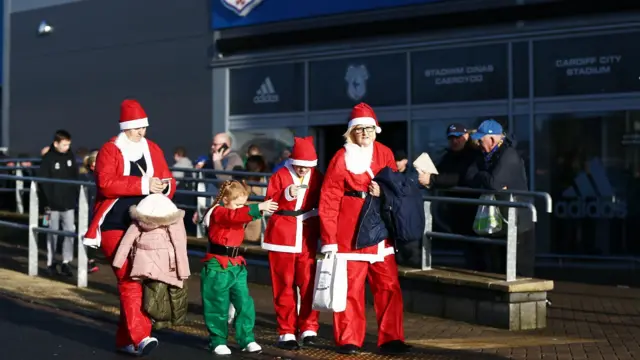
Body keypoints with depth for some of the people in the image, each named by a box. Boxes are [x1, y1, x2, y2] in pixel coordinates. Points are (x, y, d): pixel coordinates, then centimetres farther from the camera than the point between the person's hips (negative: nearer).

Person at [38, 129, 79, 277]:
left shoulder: (70, 156, 5)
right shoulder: (48, 158, -8)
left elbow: (76, 177, 11)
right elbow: (43, 182, -9)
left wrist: (75, 197, 4)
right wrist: (48, 202, -13)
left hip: (69, 203, 3)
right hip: (53, 204, -3)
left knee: (70, 231, -1)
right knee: (53, 233, 6)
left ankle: (66, 262, 5)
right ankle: (50, 263, 16)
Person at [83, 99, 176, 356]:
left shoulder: (153, 150, 11)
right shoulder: (109, 150, -6)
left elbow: (169, 181, 11)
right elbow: (106, 183, -21)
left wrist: (165, 186, -14)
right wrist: (144, 184, -25)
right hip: (115, 225, -6)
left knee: (139, 280, 8)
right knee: (129, 279, -16)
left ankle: (125, 339, 18)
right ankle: (140, 337, -19)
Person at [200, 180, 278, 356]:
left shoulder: (236, 213, 13)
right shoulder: (218, 213, -14)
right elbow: (235, 216, -31)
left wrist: (259, 210, -4)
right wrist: (258, 208, -38)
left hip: (236, 265, 7)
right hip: (218, 266, -7)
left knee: (244, 303, 3)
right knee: (218, 305, 1)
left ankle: (247, 339, 10)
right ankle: (218, 341, 13)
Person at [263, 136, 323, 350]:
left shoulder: (317, 178, 4)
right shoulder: (280, 176, -3)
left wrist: (311, 214, -5)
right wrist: (287, 195, -23)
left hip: (308, 239, 2)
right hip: (282, 238, -2)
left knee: (309, 284, -1)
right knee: (284, 287, 3)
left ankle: (309, 329, 8)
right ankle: (286, 333, 8)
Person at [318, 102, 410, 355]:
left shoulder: (385, 154, 7)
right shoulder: (341, 159, -6)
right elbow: (328, 202, -8)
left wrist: (383, 191, -10)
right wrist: (329, 240, -10)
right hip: (349, 233, -4)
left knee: (389, 287, 3)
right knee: (350, 288, 2)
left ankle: (391, 339, 10)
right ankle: (349, 341, 12)